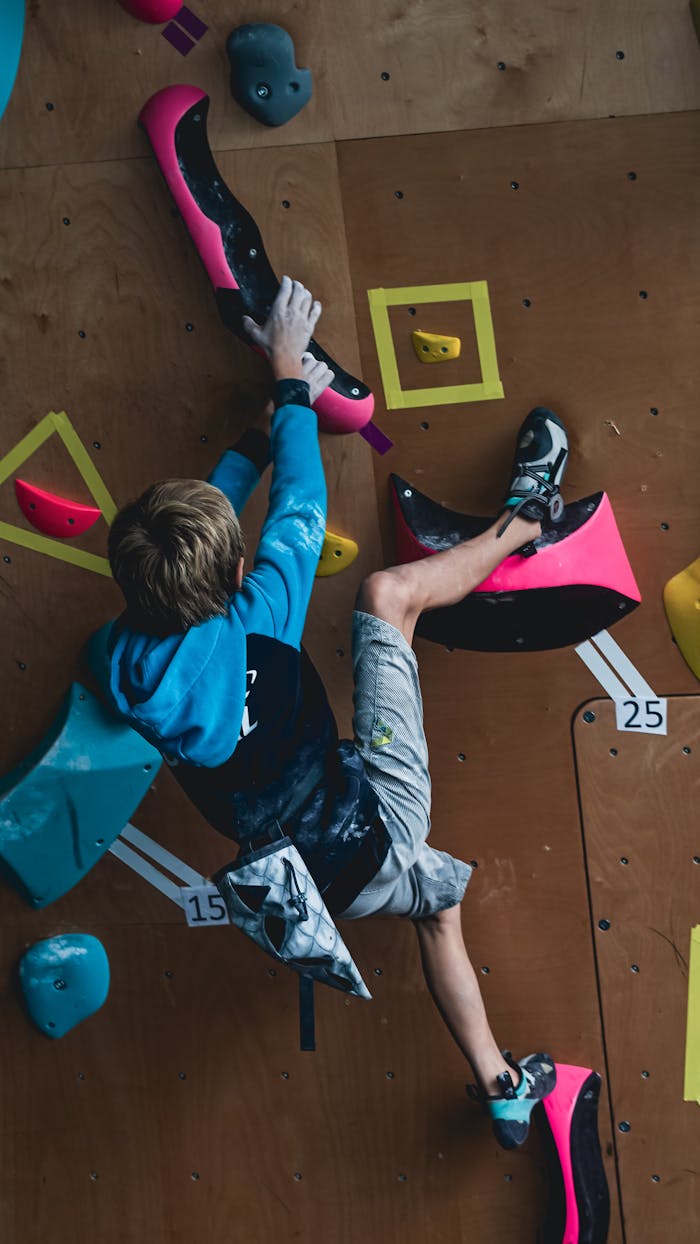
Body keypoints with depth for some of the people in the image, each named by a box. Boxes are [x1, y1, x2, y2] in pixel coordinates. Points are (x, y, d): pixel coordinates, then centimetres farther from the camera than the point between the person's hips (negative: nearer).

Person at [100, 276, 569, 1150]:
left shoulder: (125, 662, -9)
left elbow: (206, 507, 7)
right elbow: (301, 506, -9)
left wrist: (269, 421, 12)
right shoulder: (253, 626, -25)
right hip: (371, 826, -6)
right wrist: (289, 381, 6)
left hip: (313, 877, 6)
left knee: (439, 901, 35)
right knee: (389, 591, 2)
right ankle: (521, 521, 26)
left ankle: (502, 1088, 39)